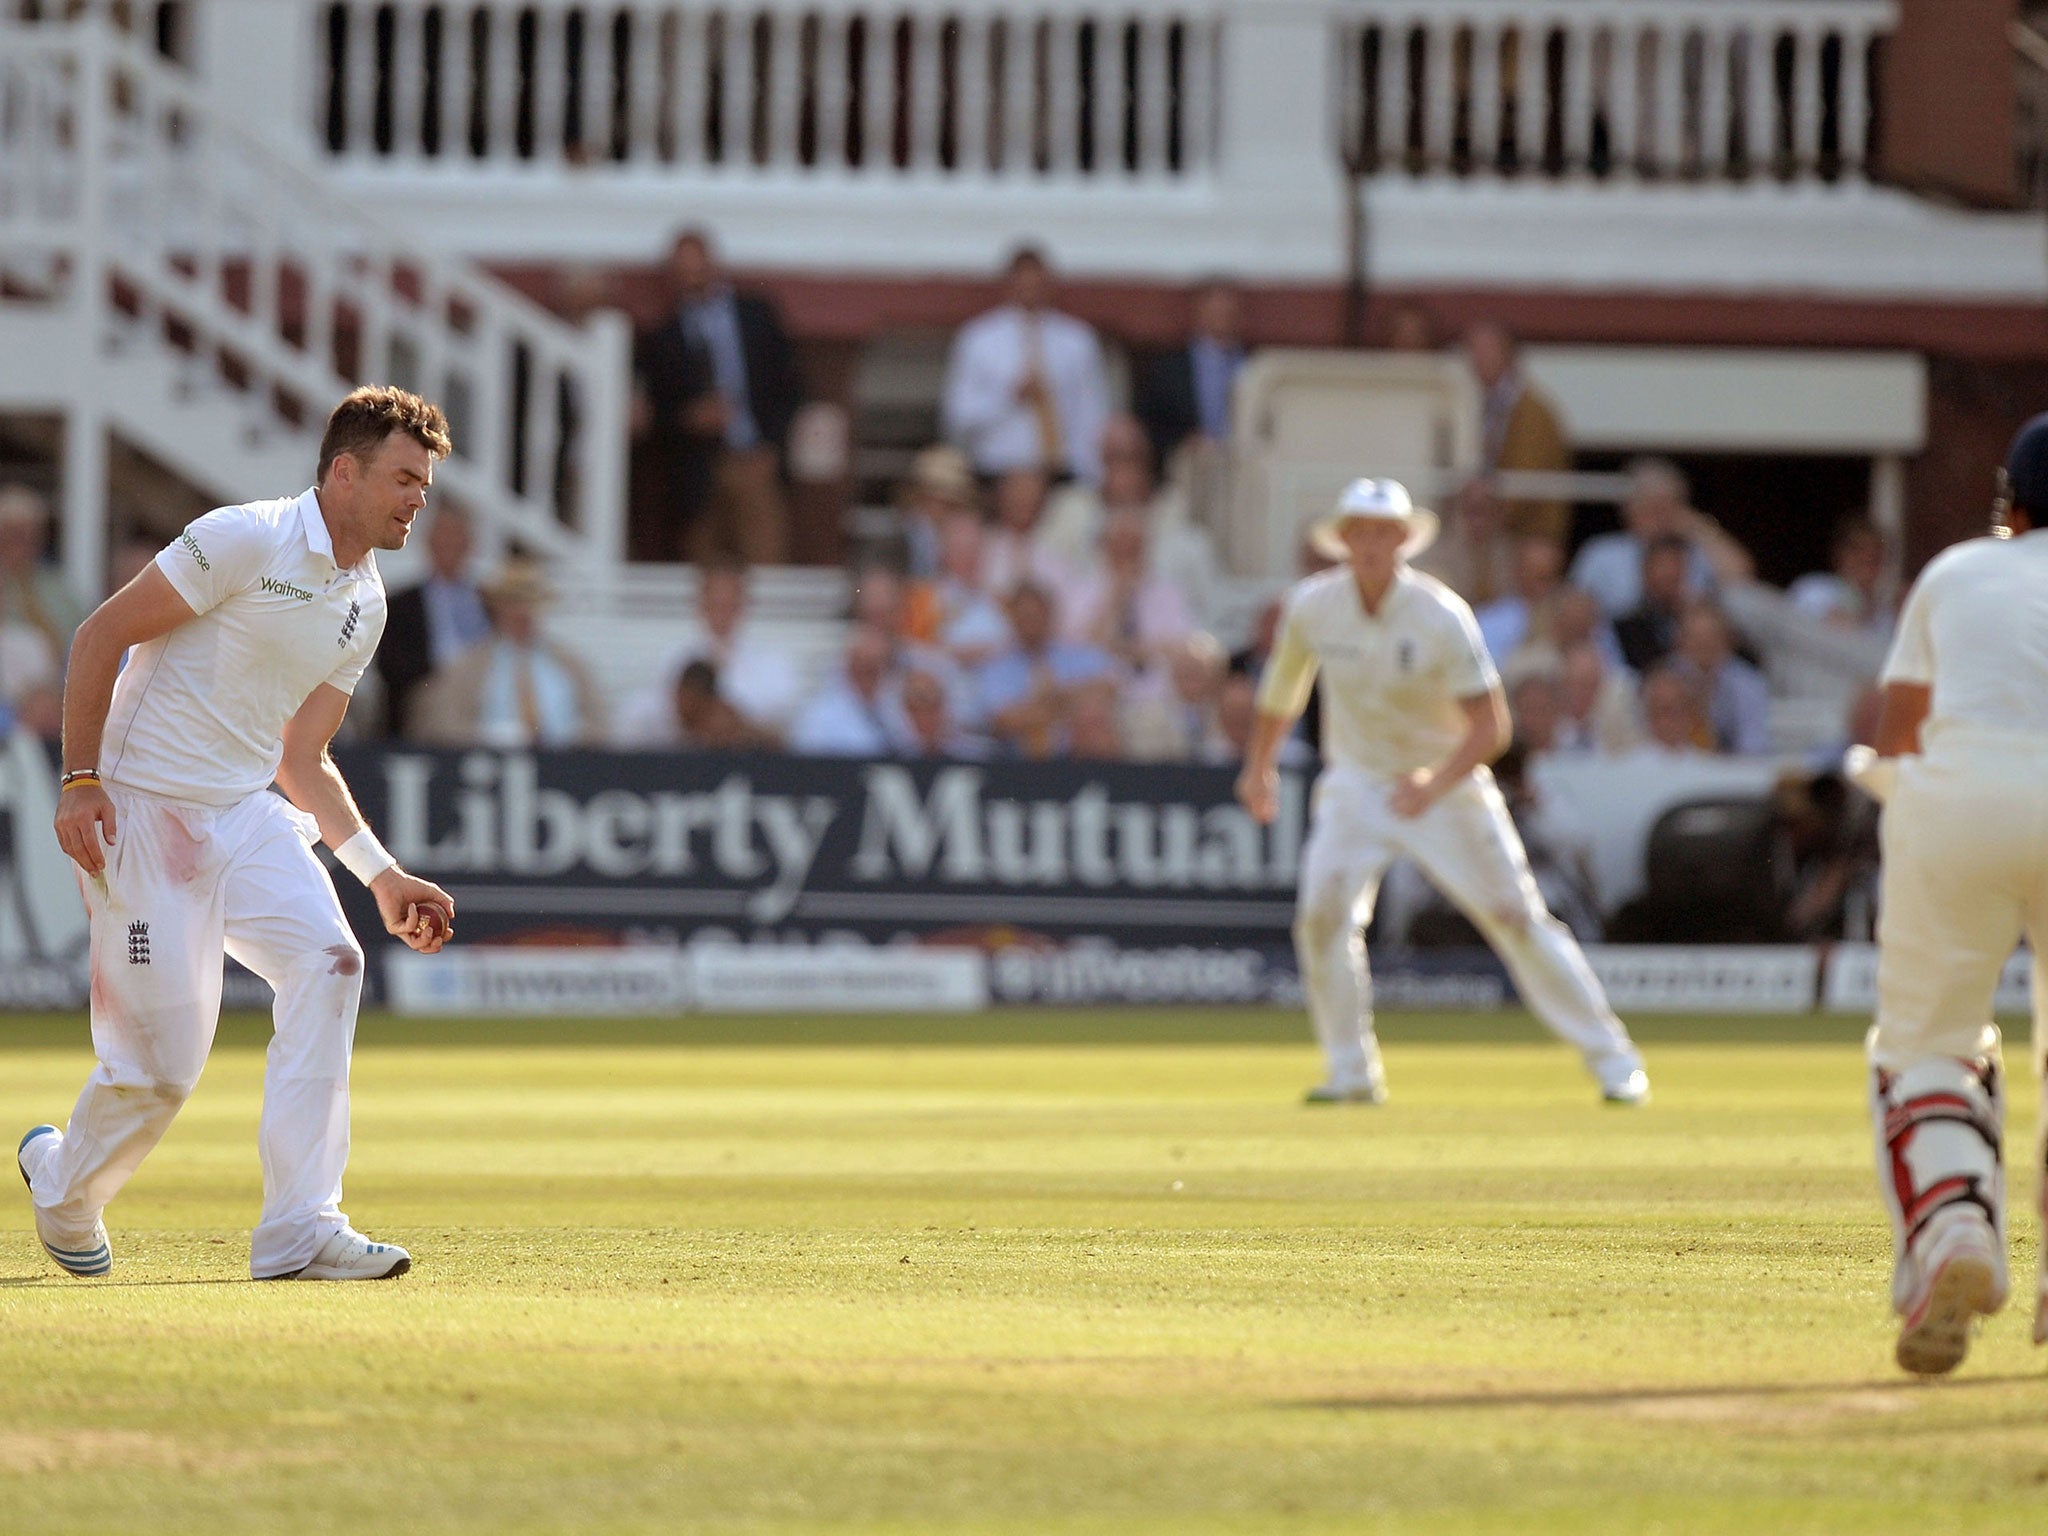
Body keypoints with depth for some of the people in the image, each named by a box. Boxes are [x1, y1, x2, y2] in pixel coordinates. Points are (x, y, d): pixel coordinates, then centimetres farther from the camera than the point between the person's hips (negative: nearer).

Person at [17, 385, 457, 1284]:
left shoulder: (365, 603, 11)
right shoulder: (247, 540, -13)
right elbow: (101, 636, -12)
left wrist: (381, 875, 8)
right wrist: (81, 782, -19)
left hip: (247, 814, 7)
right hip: (143, 809, -7)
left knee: (327, 959, -18)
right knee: (163, 1060, -7)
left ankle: (298, 1232, -18)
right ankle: (63, 1175, 27)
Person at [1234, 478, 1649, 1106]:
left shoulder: (1440, 616, -21)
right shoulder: (1313, 606, -10)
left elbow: (1490, 726, -21)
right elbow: (1284, 682, 12)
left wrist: (1435, 785, -36)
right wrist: (1259, 765, 21)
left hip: (1447, 785, -3)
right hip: (1356, 786, 3)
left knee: (1518, 919, -3)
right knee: (1322, 918, -16)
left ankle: (1613, 1059, 6)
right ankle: (1351, 1073, -2)